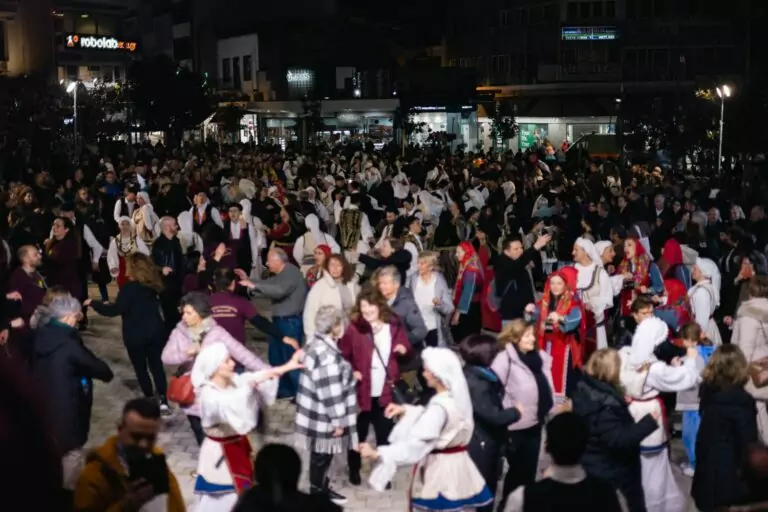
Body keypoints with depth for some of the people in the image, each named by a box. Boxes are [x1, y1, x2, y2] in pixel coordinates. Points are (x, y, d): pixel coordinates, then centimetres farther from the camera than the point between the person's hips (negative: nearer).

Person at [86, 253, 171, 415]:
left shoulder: (129, 288, -19)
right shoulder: (154, 285, 1)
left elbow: (115, 310, -22)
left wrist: (93, 303, -13)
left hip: (135, 336, -5)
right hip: (155, 332, 5)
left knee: (140, 368, 11)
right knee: (157, 365, 11)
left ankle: (151, 401, 15)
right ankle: (163, 400, 4)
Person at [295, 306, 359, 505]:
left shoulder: (316, 341, 2)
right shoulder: (327, 355, -30)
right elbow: (330, 392, -26)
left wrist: (346, 374, 21)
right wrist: (338, 420, -19)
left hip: (317, 412, 10)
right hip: (323, 417, -10)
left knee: (322, 455, 23)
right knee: (322, 456, 8)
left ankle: (322, 488, 39)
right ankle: (319, 496, 23)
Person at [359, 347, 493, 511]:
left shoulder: (440, 407, -26)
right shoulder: (456, 396, 1)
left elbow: (415, 444, -31)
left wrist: (378, 453, -31)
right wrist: (405, 410, 10)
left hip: (441, 467, -8)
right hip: (456, 463, 8)